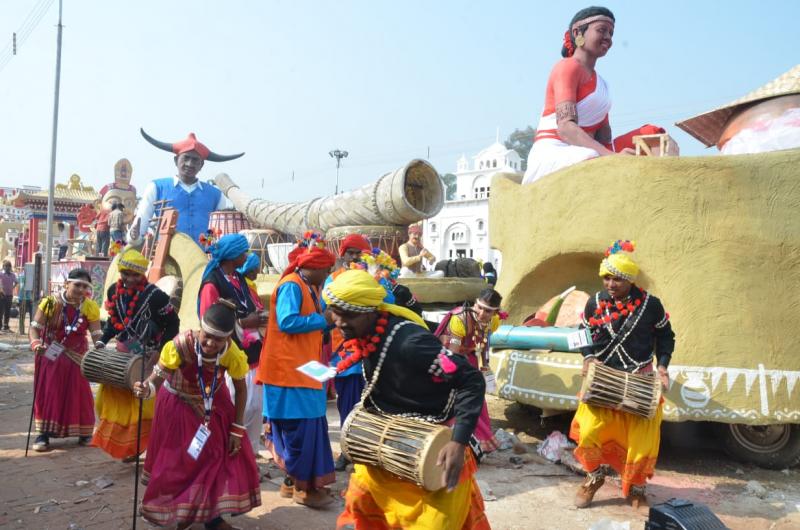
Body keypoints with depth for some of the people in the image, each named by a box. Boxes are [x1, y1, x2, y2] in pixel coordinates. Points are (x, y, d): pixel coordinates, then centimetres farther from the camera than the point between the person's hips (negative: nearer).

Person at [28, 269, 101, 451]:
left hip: (77, 357, 1)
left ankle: (84, 433, 18)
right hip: (50, 356, -1)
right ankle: (43, 434, 12)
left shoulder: (90, 307, -11)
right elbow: (35, 328, -14)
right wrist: (36, 343, -33)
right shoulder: (50, 302, -15)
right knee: (48, 393, 2)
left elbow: (96, 334, -10)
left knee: (79, 394, 6)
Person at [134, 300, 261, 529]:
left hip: (214, 404, 2)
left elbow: (241, 390, -13)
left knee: (223, 455, 3)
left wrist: (237, 430, -11)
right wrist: (146, 389, -56)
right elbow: (156, 379, -32)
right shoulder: (181, 344, -37)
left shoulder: (233, 354, -28)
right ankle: (177, 509, 33)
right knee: (175, 460, 9)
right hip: (177, 404, -2)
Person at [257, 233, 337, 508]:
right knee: (300, 428, -4)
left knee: (307, 427, 13)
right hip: (290, 370, -10)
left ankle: (294, 480, 23)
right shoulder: (291, 286, -15)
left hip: (303, 369, 10)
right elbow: (287, 321, -25)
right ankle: (301, 485, 7)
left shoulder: (308, 288, 17)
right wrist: (323, 320, -17)